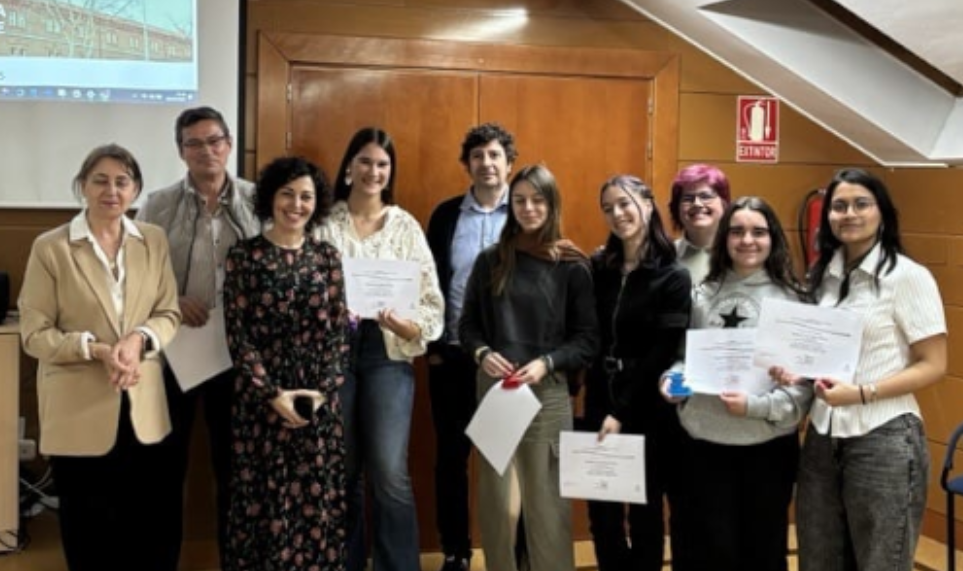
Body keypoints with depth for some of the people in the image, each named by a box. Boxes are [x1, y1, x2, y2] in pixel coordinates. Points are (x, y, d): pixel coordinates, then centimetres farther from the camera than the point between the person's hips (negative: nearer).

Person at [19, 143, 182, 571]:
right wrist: (95, 348, -21)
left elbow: (170, 313, 4)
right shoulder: (50, 247, -6)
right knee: (90, 535, 10)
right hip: (79, 411, -3)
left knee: (157, 527, 11)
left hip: (144, 407, 3)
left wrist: (140, 338, -16)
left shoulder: (154, 240, 5)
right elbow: (34, 333, -7)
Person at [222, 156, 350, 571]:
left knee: (316, 504, 7)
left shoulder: (327, 257, 6)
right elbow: (237, 334, -5)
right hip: (261, 400, -2)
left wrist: (323, 391, -8)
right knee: (263, 503, 4)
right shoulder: (244, 256, -2)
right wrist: (273, 394, -13)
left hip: (320, 401, 2)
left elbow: (339, 331, 4)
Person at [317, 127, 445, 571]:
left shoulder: (406, 226, 4)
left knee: (390, 473, -8)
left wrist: (403, 323, -18)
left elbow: (432, 302, 1)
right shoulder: (327, 222, 3)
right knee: (341, 470, 9)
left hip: (387, 352, -1)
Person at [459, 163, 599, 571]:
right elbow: (467, 324, 9)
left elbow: (588, 339, -2)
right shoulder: (490, 260, 6)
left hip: (547, 394, -2)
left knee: (547, 501, 5)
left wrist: (546, 363, -16)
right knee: (495, 499, 9)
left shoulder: (572, 267, -1)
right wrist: (482, 353, -11)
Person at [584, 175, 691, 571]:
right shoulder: (598, 268, 6)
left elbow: (662, 354, -12)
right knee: (601, 512, 9)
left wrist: (623, 412, -15)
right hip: (599, 402, 4)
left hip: (648, 409, -4)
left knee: (645, 512, 8)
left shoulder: (673, 277, -7)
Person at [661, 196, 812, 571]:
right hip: (707, 444, 2)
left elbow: (805, 381, -7)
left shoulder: (792, 299, -4)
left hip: (768, 448, -2)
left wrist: (756, 406, -20)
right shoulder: (704, 295, 5)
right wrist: (673, 379, -5)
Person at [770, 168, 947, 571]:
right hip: (823, 438, 6)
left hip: (884, 440, -6)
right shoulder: (822, 276, 8)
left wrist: (861, 394, -22)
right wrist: (797, 374, -5)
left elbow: (933, 366, -11)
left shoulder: (909, 276, -9)